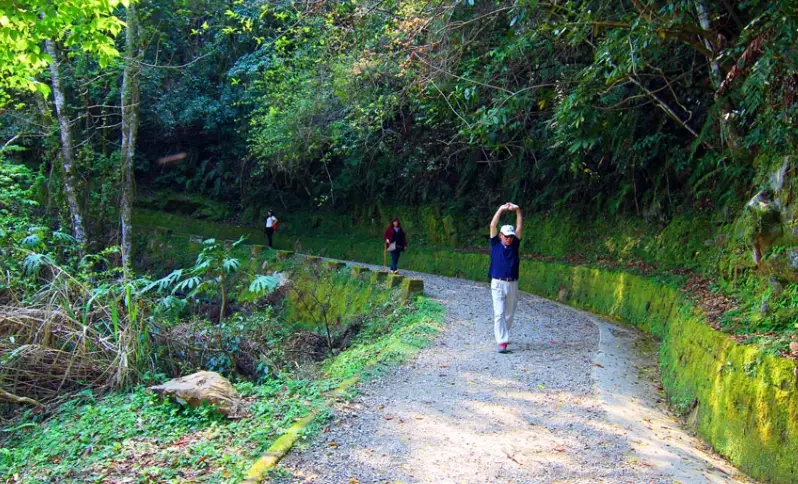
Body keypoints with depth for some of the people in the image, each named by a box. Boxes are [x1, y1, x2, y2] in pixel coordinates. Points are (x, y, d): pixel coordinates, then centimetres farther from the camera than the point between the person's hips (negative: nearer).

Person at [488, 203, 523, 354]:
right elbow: (493, 226, -5)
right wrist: (501, 210, -9)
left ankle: (503, 336, 30)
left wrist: (517, 210, -6)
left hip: (512, 284, 3)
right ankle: (502, 342, -13)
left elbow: (520, 227, 4)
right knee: (499, 313, -9)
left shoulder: (514, 244, 9)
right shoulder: (495, 244, 3)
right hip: (498, 283, -3)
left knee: (509, 314, 12)